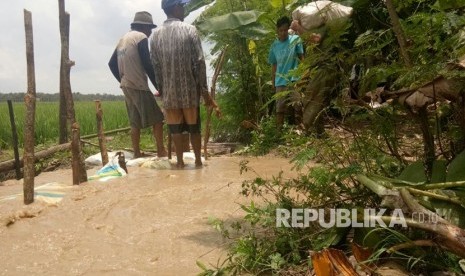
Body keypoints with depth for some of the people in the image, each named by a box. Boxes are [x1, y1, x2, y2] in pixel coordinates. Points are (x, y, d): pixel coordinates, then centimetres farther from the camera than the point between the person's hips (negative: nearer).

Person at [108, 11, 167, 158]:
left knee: (135, 122, 10)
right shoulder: (141, 37, -7)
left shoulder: (123, 38, 18)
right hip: (139, 87, -8)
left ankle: (137, 153, 12)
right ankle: (161, 151, -3)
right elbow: (148, 66, -14)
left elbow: (112, 64, 20)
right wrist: (159, 87, -8)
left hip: (126, 86, 8)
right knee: (157, 119, -3)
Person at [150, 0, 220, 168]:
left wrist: (161, 88, 12)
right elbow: (199, 62, -10)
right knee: (194, 127, 10)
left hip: (168, 90, 3)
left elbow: (155, 65, 4)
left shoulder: (156, 34, 4)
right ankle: (198, 160, 18)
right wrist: (204, 89, -4)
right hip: (189, 89, -2)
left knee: (175, 128, 10)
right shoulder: (189, 30, -6)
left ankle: (180, 161, 15)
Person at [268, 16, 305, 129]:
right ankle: (279, 130, 12)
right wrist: (273, 83, 12)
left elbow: (301, 58, 4)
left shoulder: (295, 39, 0)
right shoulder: (274, 46, 9)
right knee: (280, 108, 4)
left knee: (298, 106, -5)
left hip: (295, 79, -2)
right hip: (280, 82, 3)